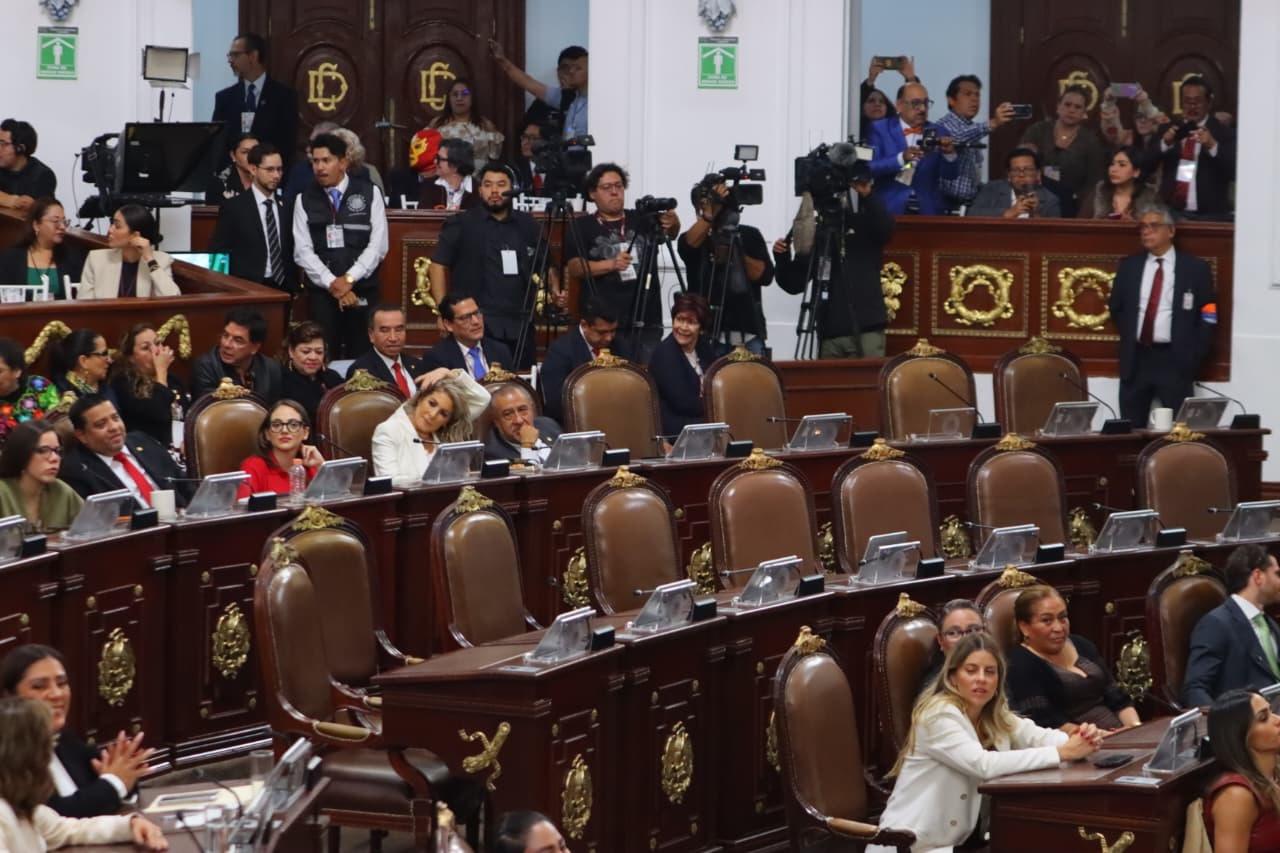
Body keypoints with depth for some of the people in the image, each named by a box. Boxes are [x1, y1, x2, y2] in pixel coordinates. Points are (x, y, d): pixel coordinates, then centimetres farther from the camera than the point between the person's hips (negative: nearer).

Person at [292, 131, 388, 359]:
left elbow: (378, 245, -4)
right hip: (321, 292, 1)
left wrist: (349, 279, -13)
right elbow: (303, 251, -1)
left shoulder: (370, 193, 2)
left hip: (363, 291, -1)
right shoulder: (305, 200, 6)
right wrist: (332, 284, -12)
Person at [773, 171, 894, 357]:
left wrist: (867, 195, -28)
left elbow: (885, 227, -15)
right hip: (831, 332, 3)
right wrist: (782, 258, -8)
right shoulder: (815, 237, 13)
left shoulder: (862, 225, 8)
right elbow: (794, 284, 10)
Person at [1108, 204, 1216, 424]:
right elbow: (1116, 308, 20)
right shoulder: (1128, 267, 11)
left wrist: (1193, 356, -6)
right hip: (1136, 359, 3)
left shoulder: (1195, 268, 1)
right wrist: (1129, 339, 11)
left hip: (1175, 361, -3)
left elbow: (1208, 317, 1)